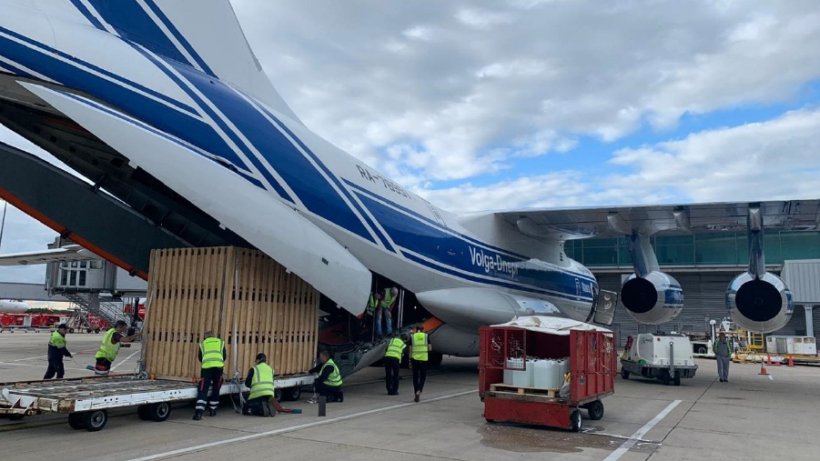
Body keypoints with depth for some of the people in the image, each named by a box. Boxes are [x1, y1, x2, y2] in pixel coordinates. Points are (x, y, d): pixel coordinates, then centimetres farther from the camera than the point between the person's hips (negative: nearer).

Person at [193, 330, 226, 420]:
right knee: (215, 389, 16)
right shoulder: (220, 342, 24)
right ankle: (212, 410, 22)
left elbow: (200, 357, 26)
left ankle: (198, 412, -15)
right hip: (218, 366, 0)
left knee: (203, 390, -3)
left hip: (206, 366, 0)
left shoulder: (202, 343, 23)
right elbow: (224, 356, 23)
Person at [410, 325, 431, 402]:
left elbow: (410, 350, 2)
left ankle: (416, 395, 10)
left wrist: (410, 362, 8)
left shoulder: (412, 337, 3)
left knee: (415, 377, 10)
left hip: (415, 359, 0)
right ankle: (419, 391, -11)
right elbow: (430, 349, 3)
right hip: (424, 359, 0)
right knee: (423, 377, 12)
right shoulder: (426, 336, 4)